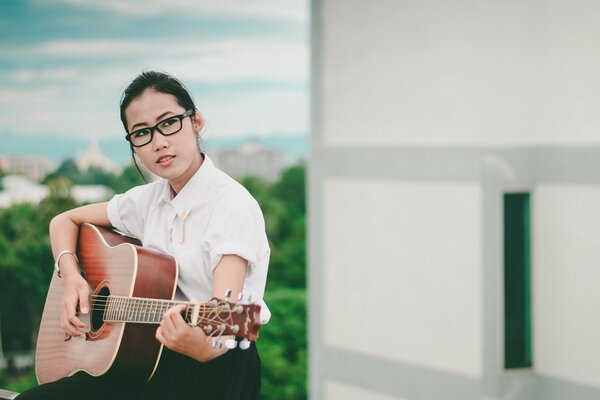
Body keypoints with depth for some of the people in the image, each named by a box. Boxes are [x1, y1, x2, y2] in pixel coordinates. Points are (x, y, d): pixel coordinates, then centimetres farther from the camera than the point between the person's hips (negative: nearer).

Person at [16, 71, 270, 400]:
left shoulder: (232, 205, -15)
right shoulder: (148, 199, 7)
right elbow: (65, 221, 21)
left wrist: (204, 346, -49)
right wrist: (71, 276, 1)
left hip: (218, 369, -6)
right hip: (155, 359, 6)